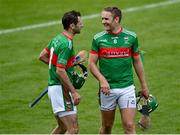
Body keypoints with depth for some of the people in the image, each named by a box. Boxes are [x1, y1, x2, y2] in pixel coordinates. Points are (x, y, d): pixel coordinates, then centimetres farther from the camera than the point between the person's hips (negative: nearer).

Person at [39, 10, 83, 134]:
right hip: (61, 89, -10)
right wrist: (74, 92, -22)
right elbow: (60, 71, -24)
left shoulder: (58, 38, 10)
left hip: (53, 86, 10)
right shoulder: (66, 44, -19)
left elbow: (42, 56, 22)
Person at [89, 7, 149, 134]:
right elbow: (92, 63, 0)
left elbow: (137, 61, 10)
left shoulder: (131, 37, 0)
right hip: (107, 89, 1)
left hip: (127, 87, 0)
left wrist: (144, 86, 12)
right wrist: (102, 80, -16)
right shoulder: (98, 39, -1)